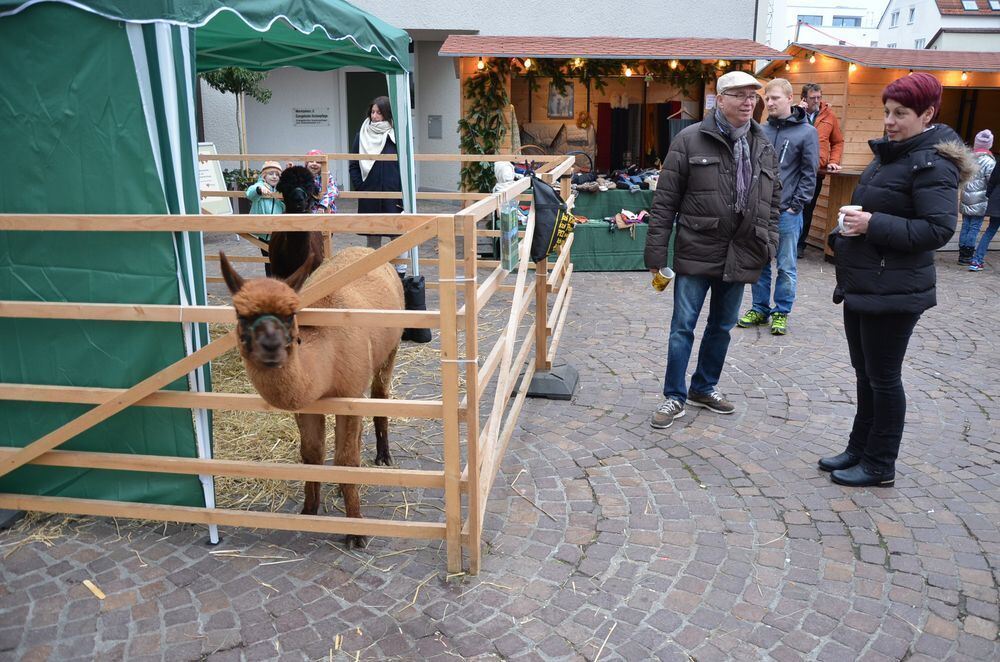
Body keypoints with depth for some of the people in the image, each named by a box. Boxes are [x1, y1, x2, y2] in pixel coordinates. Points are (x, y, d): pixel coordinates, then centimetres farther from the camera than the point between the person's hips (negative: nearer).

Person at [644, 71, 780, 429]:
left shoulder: (764, 147, 9)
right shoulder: (690, 140, -6)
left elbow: (773, 201, 16)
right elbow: (665, 199, -8)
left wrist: (768, 245, 8)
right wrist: (656, 251, -11)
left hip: (740, 255, 5)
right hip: (696, 252, -5)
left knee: (722, 326, 15)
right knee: (683, 327, 1)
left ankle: (704, 387, 32)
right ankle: (674, 396, 14)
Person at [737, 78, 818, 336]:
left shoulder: (806, 132, -2)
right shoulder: (761, 131, 9)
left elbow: (809, 174, -3)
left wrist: (796, 205, -9)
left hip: (787, 212, -4)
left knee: (786, 266, 5)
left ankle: (781, 313, 16)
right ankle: (759, 308, 24)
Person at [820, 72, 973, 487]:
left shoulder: (933, 164, -14)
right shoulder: (888, 154, 13)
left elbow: (938, 229, -23)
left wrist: (873, 225, -25)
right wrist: (849, 227, 11)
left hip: (894, 293, -9)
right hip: (860, 285, 9)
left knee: (883, 378, 2)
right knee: (865, 373, 17)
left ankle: (880, 466, 16)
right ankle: (859, 449, 30)